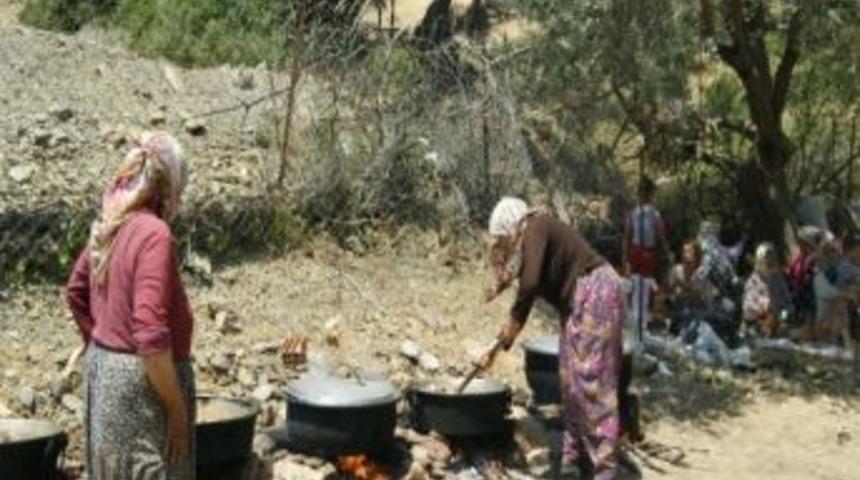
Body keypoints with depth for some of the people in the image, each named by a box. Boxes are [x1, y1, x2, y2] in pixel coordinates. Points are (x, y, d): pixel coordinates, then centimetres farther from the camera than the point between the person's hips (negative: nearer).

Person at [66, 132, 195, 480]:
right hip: (139, 377, -9)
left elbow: (76, 292, 19)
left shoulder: (108, 227, 5)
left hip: (104, 368, 9)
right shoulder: (154, 233, -21)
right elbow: (151, 332, -27)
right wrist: (177, 408, -21)